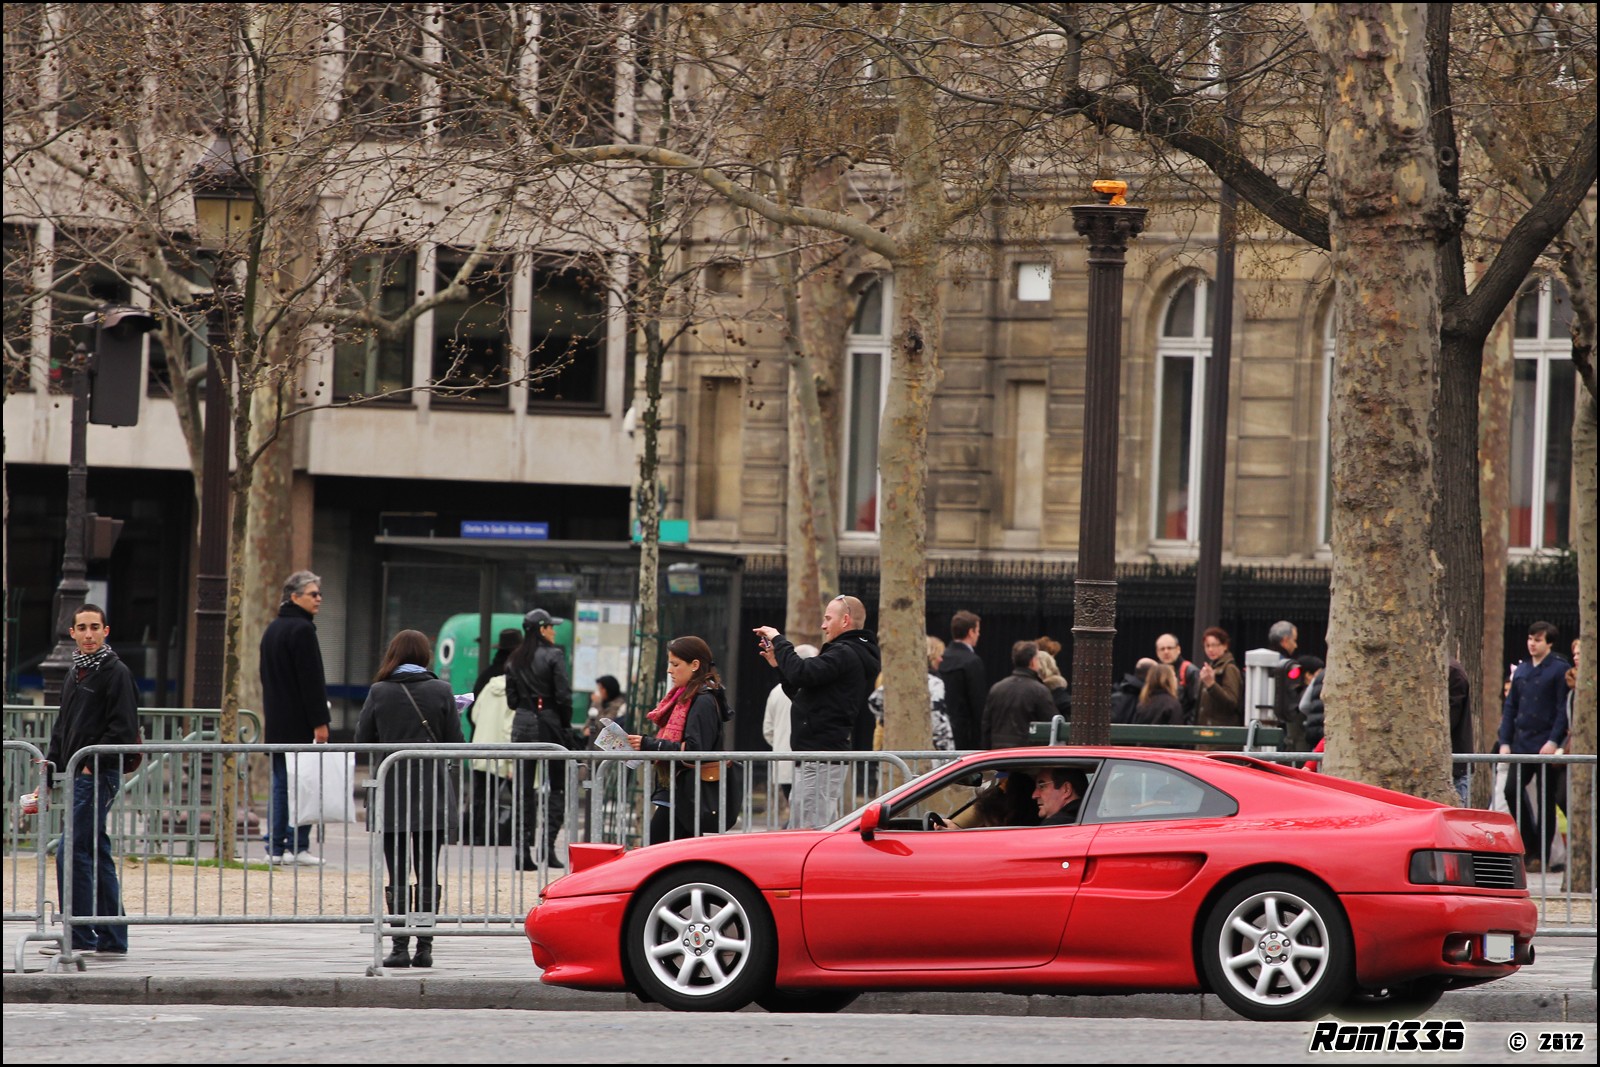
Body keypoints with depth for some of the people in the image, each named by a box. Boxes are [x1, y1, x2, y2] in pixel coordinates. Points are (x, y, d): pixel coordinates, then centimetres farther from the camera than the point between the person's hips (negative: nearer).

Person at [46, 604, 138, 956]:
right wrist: (50, 773, 17)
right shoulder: (75, 674, 19)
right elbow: (62, 729, 24)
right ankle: (112, 939, 12)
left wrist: (91, 765, -17)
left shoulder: (116, 673, -8)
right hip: (79, 776, 9)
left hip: (100, 775, -9)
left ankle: (80, 938, -13)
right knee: (96, 855, 9)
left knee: (71, 853, -14)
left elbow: (123, 729, -15)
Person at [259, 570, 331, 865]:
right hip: (299, 724, -9)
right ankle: (297, 846, -7)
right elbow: (311, 680, -16)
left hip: (277, 722, 9)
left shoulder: (272, 630, 17)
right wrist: (320, 722, -16)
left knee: (280, 784, 9)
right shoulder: (302, 630, -12)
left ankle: (275, 847, 7)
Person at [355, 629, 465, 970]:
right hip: (433, 794, 1)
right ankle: (424, 946, 3)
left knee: (398, 874, 2)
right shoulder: (441, 691, -2)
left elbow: (362, 741, 2)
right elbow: (456, 743, 0)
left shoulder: (379, 692, -3)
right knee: (428, 872, 6)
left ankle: (400, 947, -3)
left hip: (392, 795, -1)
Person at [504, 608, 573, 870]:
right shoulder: (553, 655, -8)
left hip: (522, 723, 5)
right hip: (548, 723, -5)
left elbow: (511, 698, 8)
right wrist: (566, 727, -1)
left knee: (524, 789, 6)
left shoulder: (515, 660, 8)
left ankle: (523, 851, 2)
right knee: (556, 786, 5)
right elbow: (563, 695, -10)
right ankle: (548, 845, -7)